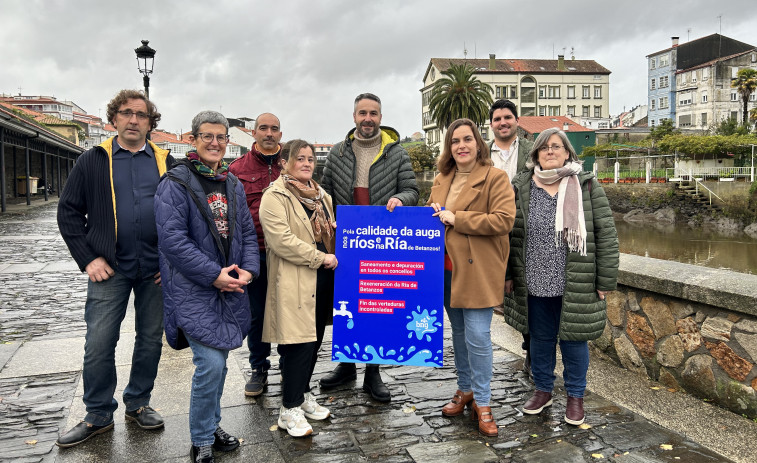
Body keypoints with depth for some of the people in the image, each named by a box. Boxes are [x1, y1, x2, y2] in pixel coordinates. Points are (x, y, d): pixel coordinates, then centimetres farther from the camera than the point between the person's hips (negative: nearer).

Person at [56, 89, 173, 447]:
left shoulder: (166, 163, 6)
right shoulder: (93, 161, 4)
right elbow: (68, 212, 4)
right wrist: (88, 259, -6)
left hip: (156, 269, 1)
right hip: (109, 269, -1)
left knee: (151, 340, 10)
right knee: (99, 344, 1)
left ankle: (138, 404, 28)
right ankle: (98, 417, 19)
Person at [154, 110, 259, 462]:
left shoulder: (233, 184, 12)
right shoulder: (175, 183, -10)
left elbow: (247, 232, 13)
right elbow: (172, 239, -17)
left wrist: (248, 269, -4)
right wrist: (214, 274, -18)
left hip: (230, 287, 7)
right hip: (193, 290, -6)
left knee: (218, 361, 15)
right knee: (211, 364, -11)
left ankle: (211, 426, 34)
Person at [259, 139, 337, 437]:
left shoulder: (321, 196, 18)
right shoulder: (275, 197, -8)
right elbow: (281, 240, -20)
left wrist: (335, 230, 10)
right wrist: (319, 258, -18)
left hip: (323, 279, 8)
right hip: (294, 281, -8)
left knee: (314, 340, 14)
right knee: (298, 342, -5)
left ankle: (303, 394, 31)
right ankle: (290, 410, 7)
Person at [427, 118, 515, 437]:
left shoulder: (496, 178, -7)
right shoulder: (441, 180, 13)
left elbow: (503, 220, -18)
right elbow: (431, 214, 26)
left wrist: (456, 219, -18)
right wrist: (434, 215, 1)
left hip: (478, 269, -6)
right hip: (448, 267, 6)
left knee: (477, 335, -6)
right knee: (458, 332, 16)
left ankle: (482, 402, 10)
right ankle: (465, 390, 31)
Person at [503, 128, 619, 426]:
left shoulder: (587, 186, -3)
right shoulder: (521, 188, 3)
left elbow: (606, 234, -3)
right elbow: (512, 234, 8)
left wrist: (605, 280, -5)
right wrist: (509, 275, 6)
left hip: (576, 285, -2)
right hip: (534, 283, 2)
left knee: (574, 339, 10)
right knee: (540, 338, 15)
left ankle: (575, 396, 29)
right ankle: (543, 390, 34)